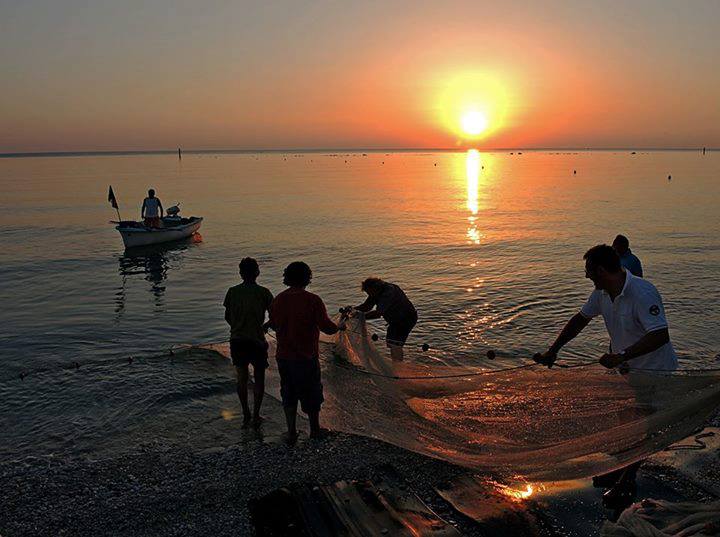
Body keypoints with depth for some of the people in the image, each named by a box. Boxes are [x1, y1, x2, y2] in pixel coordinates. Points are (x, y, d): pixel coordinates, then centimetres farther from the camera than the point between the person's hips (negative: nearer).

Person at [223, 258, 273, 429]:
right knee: (259, 378, 11)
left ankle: (246, 416, 19)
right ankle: (255, 416, 10)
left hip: (237, 340, 3)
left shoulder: (233, 292, -1)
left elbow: (227, 316, 8)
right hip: (257, 340, -2)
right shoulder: (263, 292, -8)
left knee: (241, 378, 13)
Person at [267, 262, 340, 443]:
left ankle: (291, 433, 21)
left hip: (283, 356, 4)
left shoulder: (278, 300, -3)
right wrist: (339, 327, 4)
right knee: (311, 394, 14)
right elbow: (326, 327, -16)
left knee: (288, 394, 16)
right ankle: (315, 430, 28)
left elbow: (274, 325, 10)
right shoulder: (313, 300, -17)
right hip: (306, 357, -4)